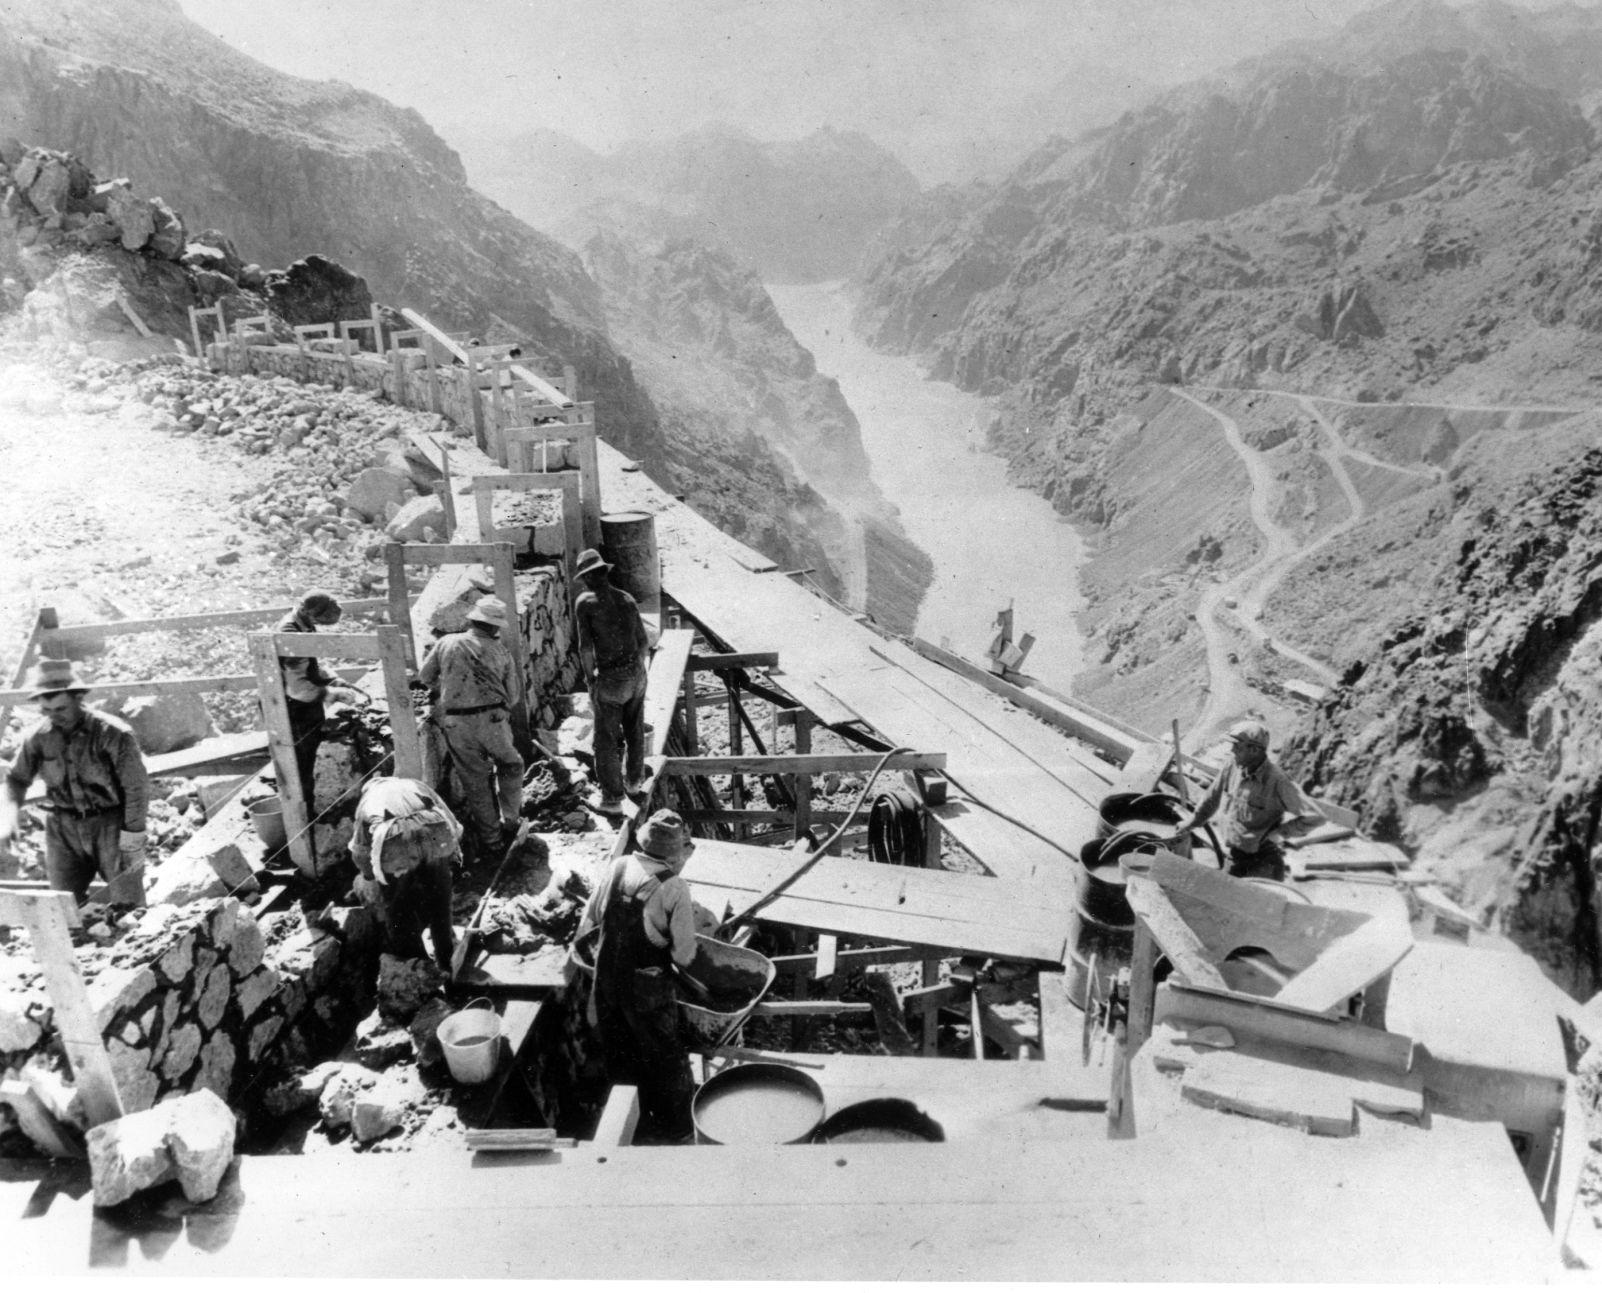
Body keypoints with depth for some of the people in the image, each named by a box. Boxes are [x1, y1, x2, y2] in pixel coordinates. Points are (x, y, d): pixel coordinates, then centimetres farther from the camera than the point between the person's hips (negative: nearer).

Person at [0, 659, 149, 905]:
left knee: (126, 907, -3)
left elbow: (137, 789, -12)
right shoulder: (37, 738, -5)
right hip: (65, 829, 4)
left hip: (113, 825, -4)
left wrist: (133, 844, -12)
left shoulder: (115, 734, -17)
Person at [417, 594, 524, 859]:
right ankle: (510, 821, 24)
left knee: (475, 782, 10)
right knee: (510, 765, 25)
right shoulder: (500, 651, 4)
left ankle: (489, 840, 17)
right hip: (492, 719, -1)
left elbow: (424, 675, 15)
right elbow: (512, 696, 6)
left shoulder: (447, 643, 4)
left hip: (456, 725, 1)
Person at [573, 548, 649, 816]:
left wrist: (590, 679, -4)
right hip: (636, 673, 6)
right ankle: (634, 780, 40)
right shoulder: (626, 599, 5)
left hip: (609, 679, -6)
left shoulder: (585, 601, -10)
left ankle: (612, 798, 13)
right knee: (635, 730, 22)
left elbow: (585, 647, -15)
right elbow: (644, 642, 7)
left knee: (607, 739, 6)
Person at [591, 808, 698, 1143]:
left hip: (606, 974, 6)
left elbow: (601, 912, 8)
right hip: (647, 986, -6)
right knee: (665, 1055, 17)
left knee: (620, 1052, 25)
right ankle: (674, 1124, 33)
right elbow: (684, 955, -16)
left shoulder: (619, 866, -6)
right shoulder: (674, 888, -21)